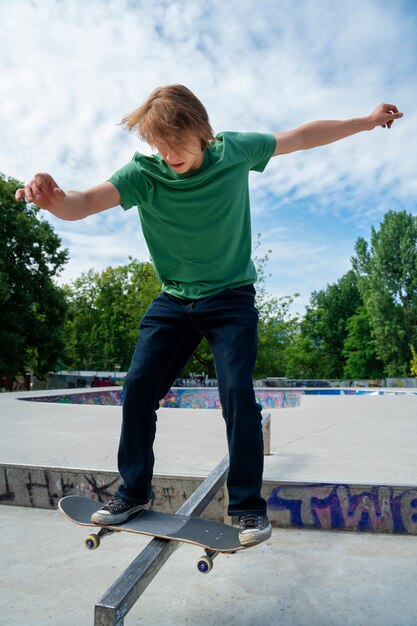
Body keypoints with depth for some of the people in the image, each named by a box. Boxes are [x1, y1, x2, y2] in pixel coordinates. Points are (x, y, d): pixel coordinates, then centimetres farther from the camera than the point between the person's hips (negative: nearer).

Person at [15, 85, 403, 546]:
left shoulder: (235, 152, -8)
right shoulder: (144, 173, -10)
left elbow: (304, 136, 5)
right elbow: (83, 204, -23)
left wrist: (368, 121, 9)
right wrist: (54, 199, -46)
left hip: (231, 300, -1)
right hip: (173, 301, 2)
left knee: (237, 393, -15)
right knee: (138, 389, -4)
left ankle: (248, 505, 4)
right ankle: (134, 491, 17)